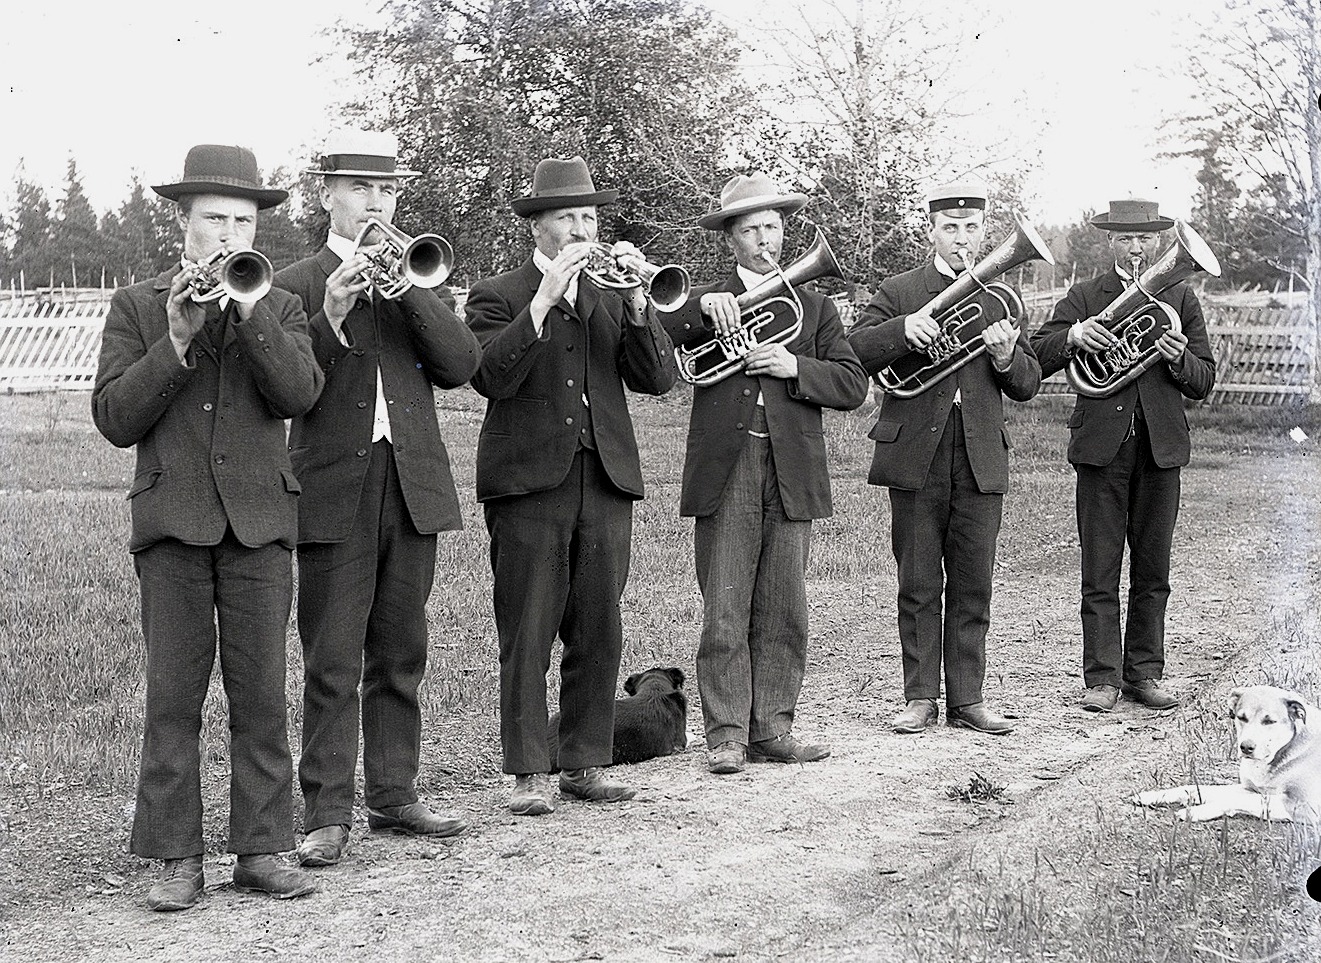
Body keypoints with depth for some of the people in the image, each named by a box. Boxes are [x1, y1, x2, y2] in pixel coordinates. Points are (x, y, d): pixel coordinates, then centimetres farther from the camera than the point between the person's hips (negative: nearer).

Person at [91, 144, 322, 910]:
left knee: (261, 692, 1)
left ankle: (263, 848, 8)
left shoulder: (281, 309, 13)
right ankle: (179, 857, 5)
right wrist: (177, 337, -10)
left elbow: (299, 394, -7)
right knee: (173, 695, -1)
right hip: (173, 520, -1)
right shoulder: (138, 307, 10)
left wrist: (247, 308, -15)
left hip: (260, 522, 1)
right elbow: (114, 419, -1)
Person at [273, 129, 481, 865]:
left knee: (400, 657, 10)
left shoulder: (420, 277, 15)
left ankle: (394, 795, 19)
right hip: (334, 493, -4)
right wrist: (331, 316, -21)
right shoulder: (294, 286, 4)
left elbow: (461, 363, -1)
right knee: (332, 663, -3)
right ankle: (328, 813, 2)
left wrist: (408, 287, -12)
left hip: (414, 487, 4)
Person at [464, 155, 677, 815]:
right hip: (529, 483, -4)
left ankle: (586, 763, 16)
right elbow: (492, 376, -14)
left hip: (605, 482, 4)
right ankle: (528, 772, 4)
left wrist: (636, 300, -9)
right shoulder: (498, 296, 4)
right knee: (527, 635, -3)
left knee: (598, 632, 6)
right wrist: (544, 299, -19)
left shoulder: (612, 294, 17)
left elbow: (657, 378, 4)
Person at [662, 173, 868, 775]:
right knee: (724, 613, -4)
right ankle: (726, 735, 2)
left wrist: (795, 367, -9)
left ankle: (771, 729, 13)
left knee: (783, 613, 4)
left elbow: (852, 386, 7)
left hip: (791, 474, 2)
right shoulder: (706, 305, 12)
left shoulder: (814, 306, 18)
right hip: (724, 471, -2)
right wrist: (704, 306, -21)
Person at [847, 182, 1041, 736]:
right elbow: (854, 351, -7)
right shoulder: (898, 293, 6)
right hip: (916, 456, -2)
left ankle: (966, 699, 11)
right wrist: (903, 329, -24)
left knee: (973, 586, 4)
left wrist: (1006, 358, -9)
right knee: (919, 585, 2)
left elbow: (1028, 386, 12)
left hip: (982, 459, 2)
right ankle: (920, 697, 10)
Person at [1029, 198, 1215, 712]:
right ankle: (1102, 678, 4)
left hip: (1160, 446, 2)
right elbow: (1037, 357, -5)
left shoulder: (1181, 299, 12)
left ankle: (1144, 673, 16)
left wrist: (1180, 359, -14)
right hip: (1101, 447, -2)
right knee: (1099, 572, -2)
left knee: (1152, 572, 7)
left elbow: (1204, 382, 8)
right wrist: (1073, 335, -24)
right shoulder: (1083, 297, 7)